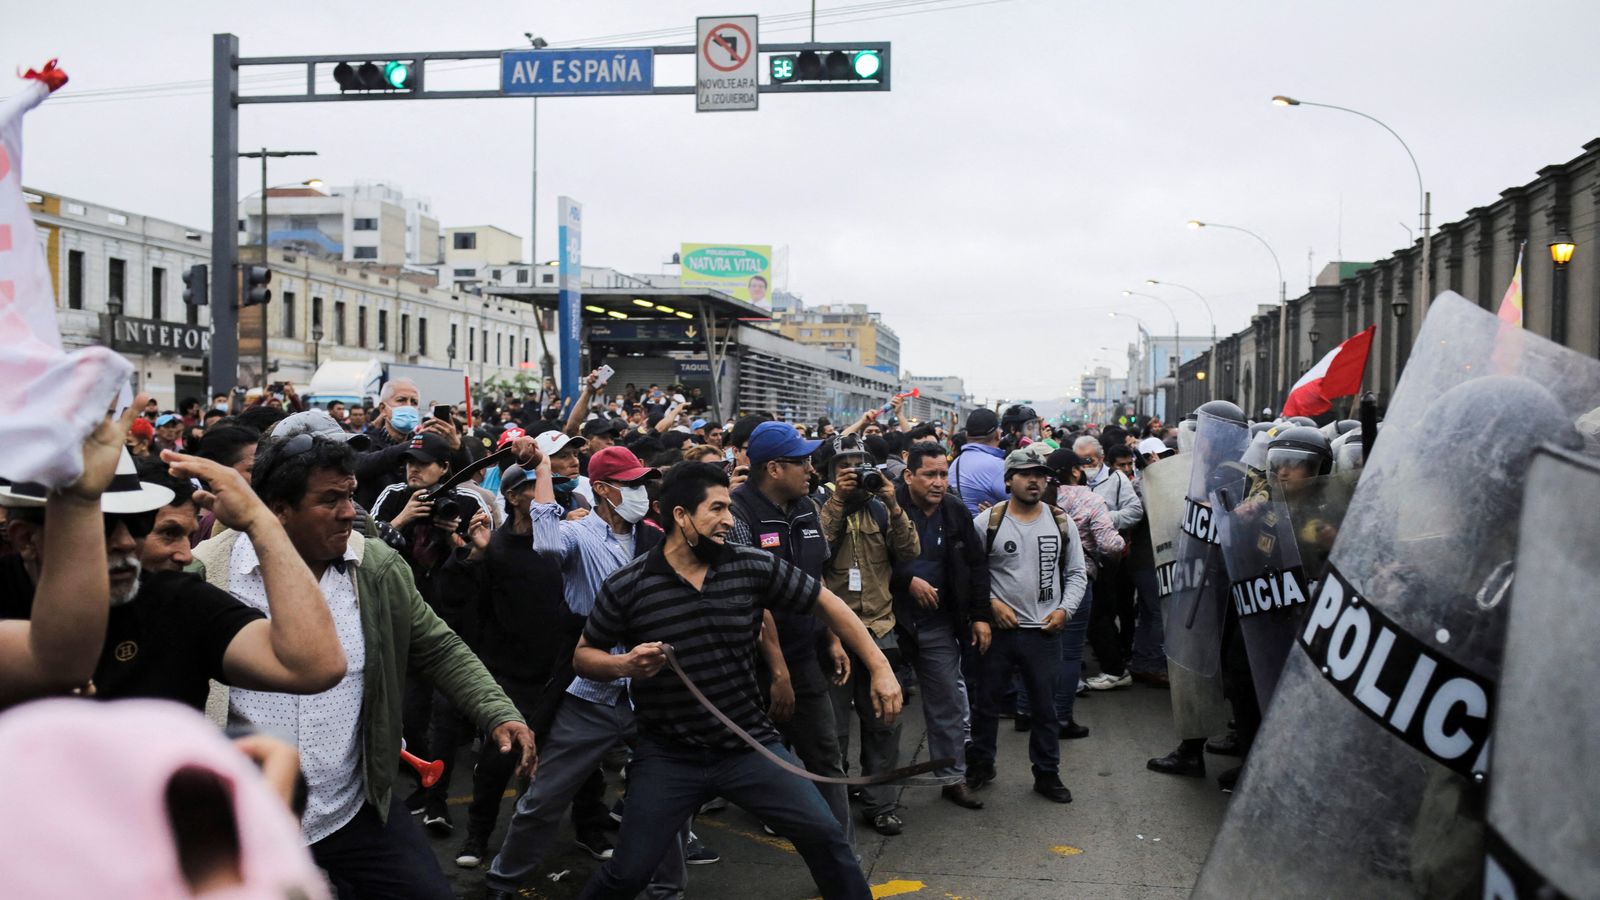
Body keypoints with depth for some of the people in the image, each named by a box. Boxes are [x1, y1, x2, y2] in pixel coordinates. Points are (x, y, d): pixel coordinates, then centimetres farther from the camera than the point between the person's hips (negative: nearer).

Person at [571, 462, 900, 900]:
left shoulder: (753, 566, -7)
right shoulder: (627, 587, -11)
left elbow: (828, 604, 3)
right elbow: (584, 655, 3)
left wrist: (880, 668, -2)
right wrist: (624, 665, -19)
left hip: (750, 744, 2)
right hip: (667, 755, -1)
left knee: (825, 837, -4)